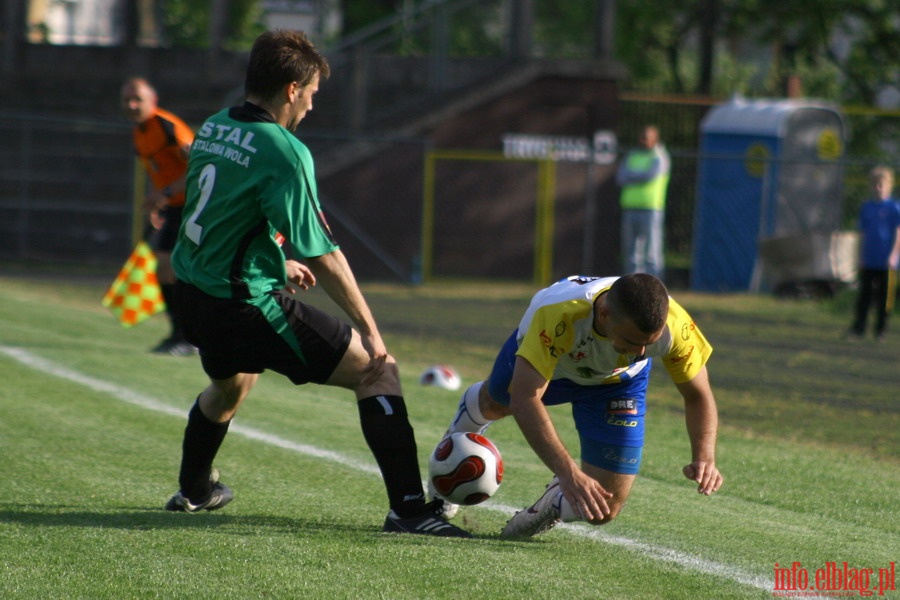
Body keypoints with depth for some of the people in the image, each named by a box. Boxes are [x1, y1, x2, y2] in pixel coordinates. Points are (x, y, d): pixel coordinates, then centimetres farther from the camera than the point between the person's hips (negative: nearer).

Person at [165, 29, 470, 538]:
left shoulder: (213, 129, 7)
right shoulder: (285, 152, -18)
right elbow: (321, 255, -19)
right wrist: (369, 329, -12)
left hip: (195, 297, 9)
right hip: (252, 306, -9)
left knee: (231, 383, 38)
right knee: (379, 370, -4)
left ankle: (194, 490, 58)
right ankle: (409, 508, -13)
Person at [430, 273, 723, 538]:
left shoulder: (674, 327, -42)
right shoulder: (558, 317, -50)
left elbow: (698, 395, -26)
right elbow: (525, 399, -53)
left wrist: (704, 458, -44)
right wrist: (568, 472, -62)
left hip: (618, 382, 1)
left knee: (603, 511, -8)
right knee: (493, 403, 33)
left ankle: (556, 502, 28)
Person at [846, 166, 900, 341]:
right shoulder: (866, 207, 10)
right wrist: (861, 257, 12)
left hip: (885, 262, -4)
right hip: (868, 261, 4)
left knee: (883, 295, 1)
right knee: (864, 294, 3)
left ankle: (880, 330, 9)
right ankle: (858, 327, 5)